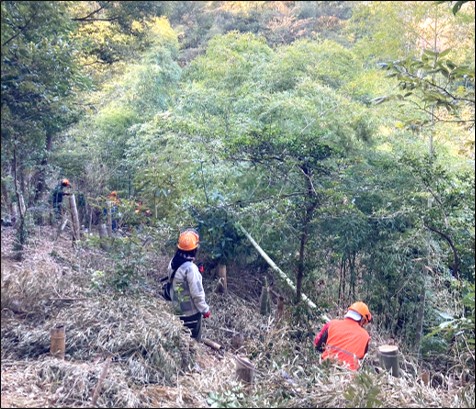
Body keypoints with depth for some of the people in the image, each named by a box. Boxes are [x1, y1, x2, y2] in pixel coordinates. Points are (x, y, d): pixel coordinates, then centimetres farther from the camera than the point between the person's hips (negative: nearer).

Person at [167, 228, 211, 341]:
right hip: (191, 313, -7)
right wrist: (205, 310, -11)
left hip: (177, 310, 7)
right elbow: (197, 295, -24)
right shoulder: (190, 268, -31)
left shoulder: (173, 262, -8)